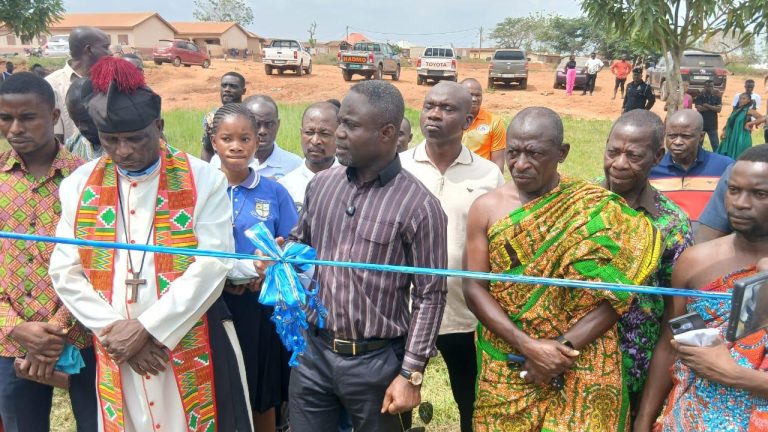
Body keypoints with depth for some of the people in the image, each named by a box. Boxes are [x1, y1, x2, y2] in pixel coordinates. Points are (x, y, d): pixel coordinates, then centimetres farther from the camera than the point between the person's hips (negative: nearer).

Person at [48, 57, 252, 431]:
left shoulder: (203, 180, -7)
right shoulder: (80, 185, 3)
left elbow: (212, 265, -14)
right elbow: (65, 272, 2)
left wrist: (147, 328, -14)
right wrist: (114, 330, -8)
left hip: (192, 347, -2)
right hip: (115, 350, 3)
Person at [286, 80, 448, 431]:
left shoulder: (418, 206, -13)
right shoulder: (321, 184, 2)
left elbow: (429, 296, -11)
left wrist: (411, 374, -11)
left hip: (374, 359, -4)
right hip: (313, 351, 4)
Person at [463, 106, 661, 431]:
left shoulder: (595, 209, -8)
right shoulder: (486, 207, -3)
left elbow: (617, 295, -9)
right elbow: (474, 289, -5)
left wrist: (561, 348, -18)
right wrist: (528, 346, -16)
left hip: (580, 371, -2)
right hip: (505, 369, 2)